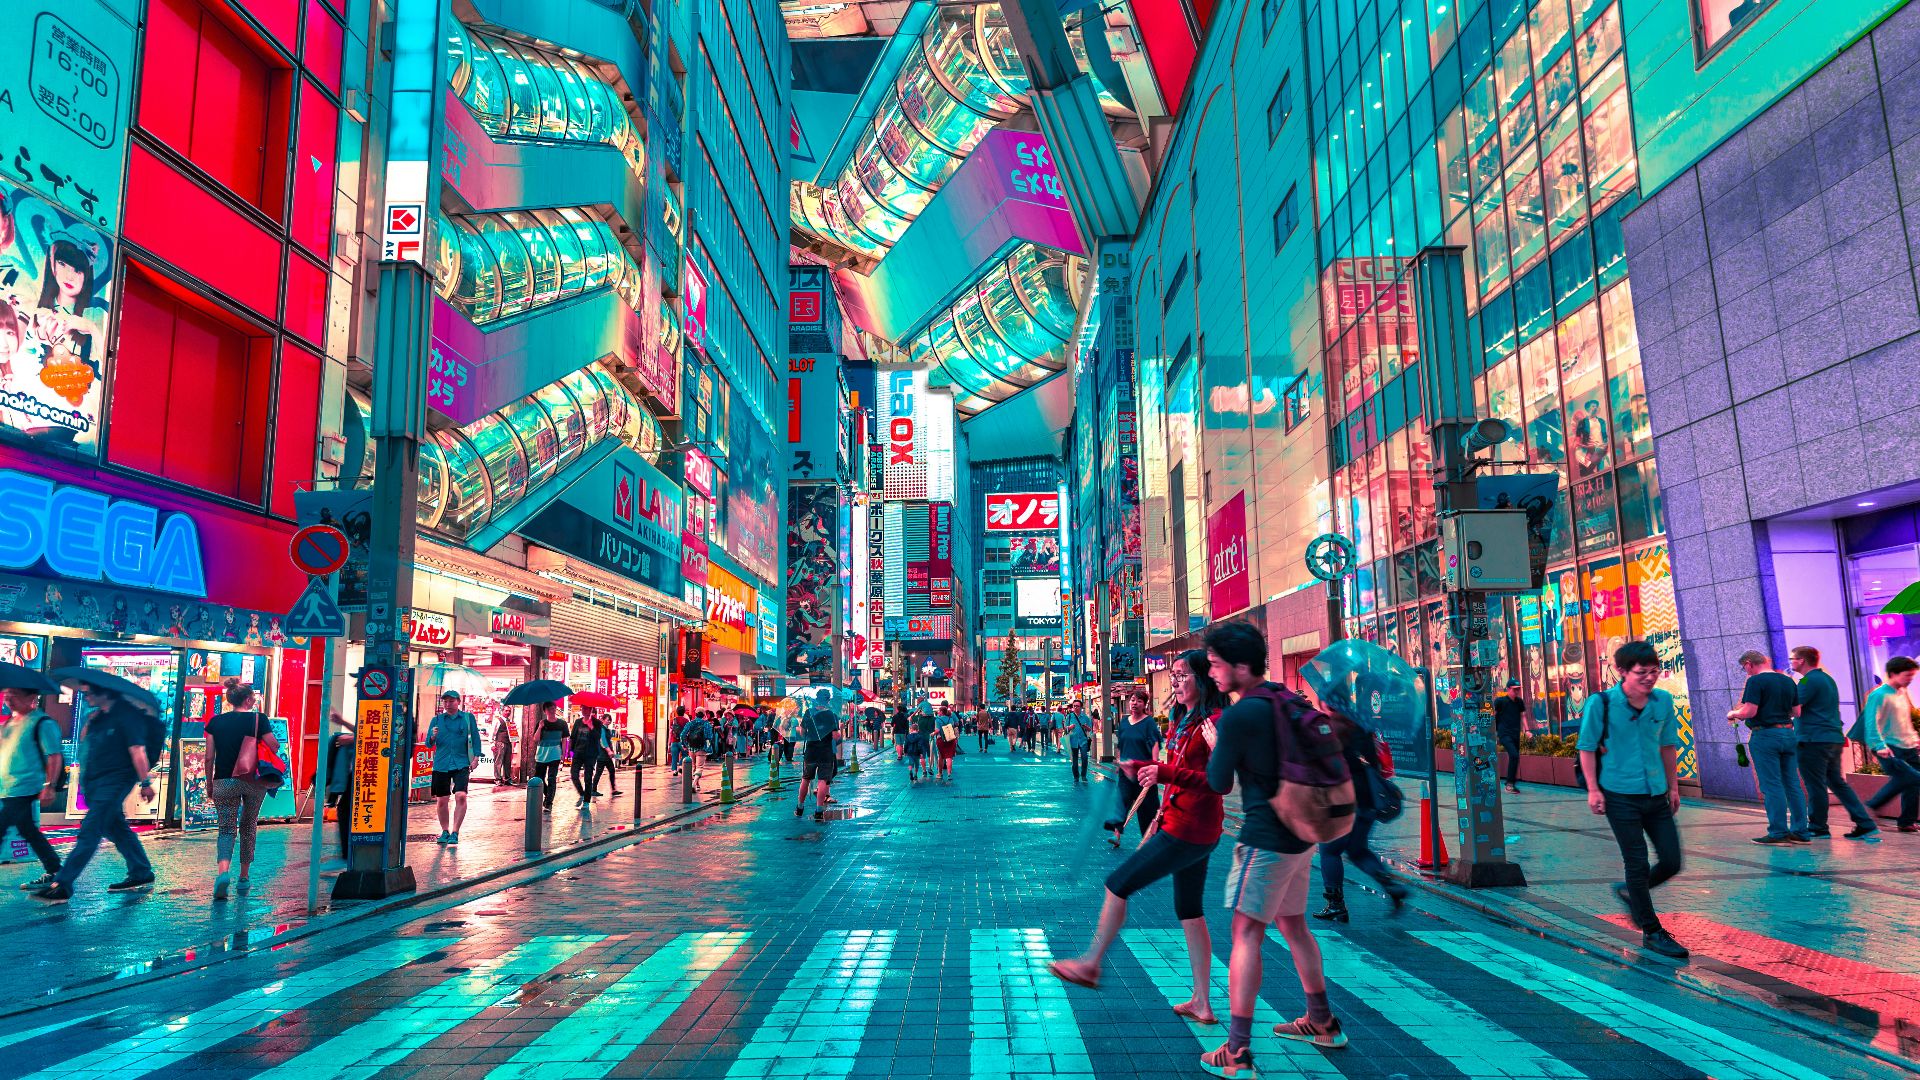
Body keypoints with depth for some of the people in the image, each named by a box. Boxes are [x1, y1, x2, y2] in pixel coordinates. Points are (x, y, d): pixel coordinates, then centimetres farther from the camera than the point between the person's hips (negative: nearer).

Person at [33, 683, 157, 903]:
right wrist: (89, 722, 0)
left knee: (89, 832, -11)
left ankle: (62, 886, -11)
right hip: (92, 782, 9)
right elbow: (83, 741, 17)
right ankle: (141, 875, 26)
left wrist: (145, 782, -16)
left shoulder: (127, 715, -14)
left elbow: (137, 751, -16)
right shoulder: (97, 714, 12)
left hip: (114, 782, -9)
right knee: (116, 829, 15)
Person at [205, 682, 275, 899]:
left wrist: (209, 783, 13)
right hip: (254, 781, -1)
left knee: (227, 829, 3)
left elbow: (209, 757, 3)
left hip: (224, 782, 1)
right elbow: (274, 746, -3)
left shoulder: (215, 722, 2)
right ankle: (244, 879, 21)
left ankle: (223, 871, -23)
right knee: (249, 826, 15)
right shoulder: (259, 719, -5)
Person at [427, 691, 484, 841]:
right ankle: (445, 831, 24)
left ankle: (455, 832, -10)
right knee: (441, 800, 7)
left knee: (461, 796, -17)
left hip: (461, 764, -2)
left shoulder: (468, 718, 6)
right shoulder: (436, 720, 9)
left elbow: (475, 738, 7)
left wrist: (476, 757, -3)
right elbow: (429, 744, 8)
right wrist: (433, 737, -14)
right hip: (441, 764, 2)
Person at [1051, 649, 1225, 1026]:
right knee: (1190, 912, 14)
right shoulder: (1185, 721, 12)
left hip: (1188, 831, -10)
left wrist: (1165, 773, -30)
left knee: (1118, 884, 0)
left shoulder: (1214, 723, -17)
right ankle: (1202, 1004, 21)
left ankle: (1090, 964, 16)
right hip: (1178, 824, 10)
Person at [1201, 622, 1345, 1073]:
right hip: (1300, 832, 9)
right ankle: (1322, 1023, 34)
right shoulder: (1288, 699, 7)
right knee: (1292, 922, 21)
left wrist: (1213, 746, 8)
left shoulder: (1238, 715, -18)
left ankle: (1237, 1053, -6)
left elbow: (1219, 783, -10)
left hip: (1266, 837, -9)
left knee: (1246, 933, -6)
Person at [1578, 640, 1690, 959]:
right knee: (1638, 864, 1)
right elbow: (1587, 748, -7)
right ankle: (1651, 932, 14)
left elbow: (1668, 745, 13)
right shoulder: (1601, 704, -13)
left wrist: (1673, 786, 14)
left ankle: (1630, 891, 35)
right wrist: (1593, 790, -10)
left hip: (1656, 795, 5)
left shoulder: (1663, 701, 1)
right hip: (1621, 795, -5)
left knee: (1672, 861, 7)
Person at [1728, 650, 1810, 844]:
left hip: (1765, 735, -7)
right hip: (1788, 733, 7)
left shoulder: (1756, 681, -12)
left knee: (1772, 786, -4)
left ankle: (1778, 833, -3)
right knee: (1792, 785, 10)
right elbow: (1796, 711, 16)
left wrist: (1733, 714, 2)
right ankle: (1801, 832, 13)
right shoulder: (1788, 681, 12)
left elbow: (1749, 712, -17)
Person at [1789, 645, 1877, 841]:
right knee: (1838, 782, 13)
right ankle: (1865, 825, 10)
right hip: (1834, 739, 9)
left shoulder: (1809, 680, -13)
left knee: (1815, 786, -1)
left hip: (1814, 741, -9)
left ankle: (1818, 828, 6)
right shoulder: (1827, 678, 19)